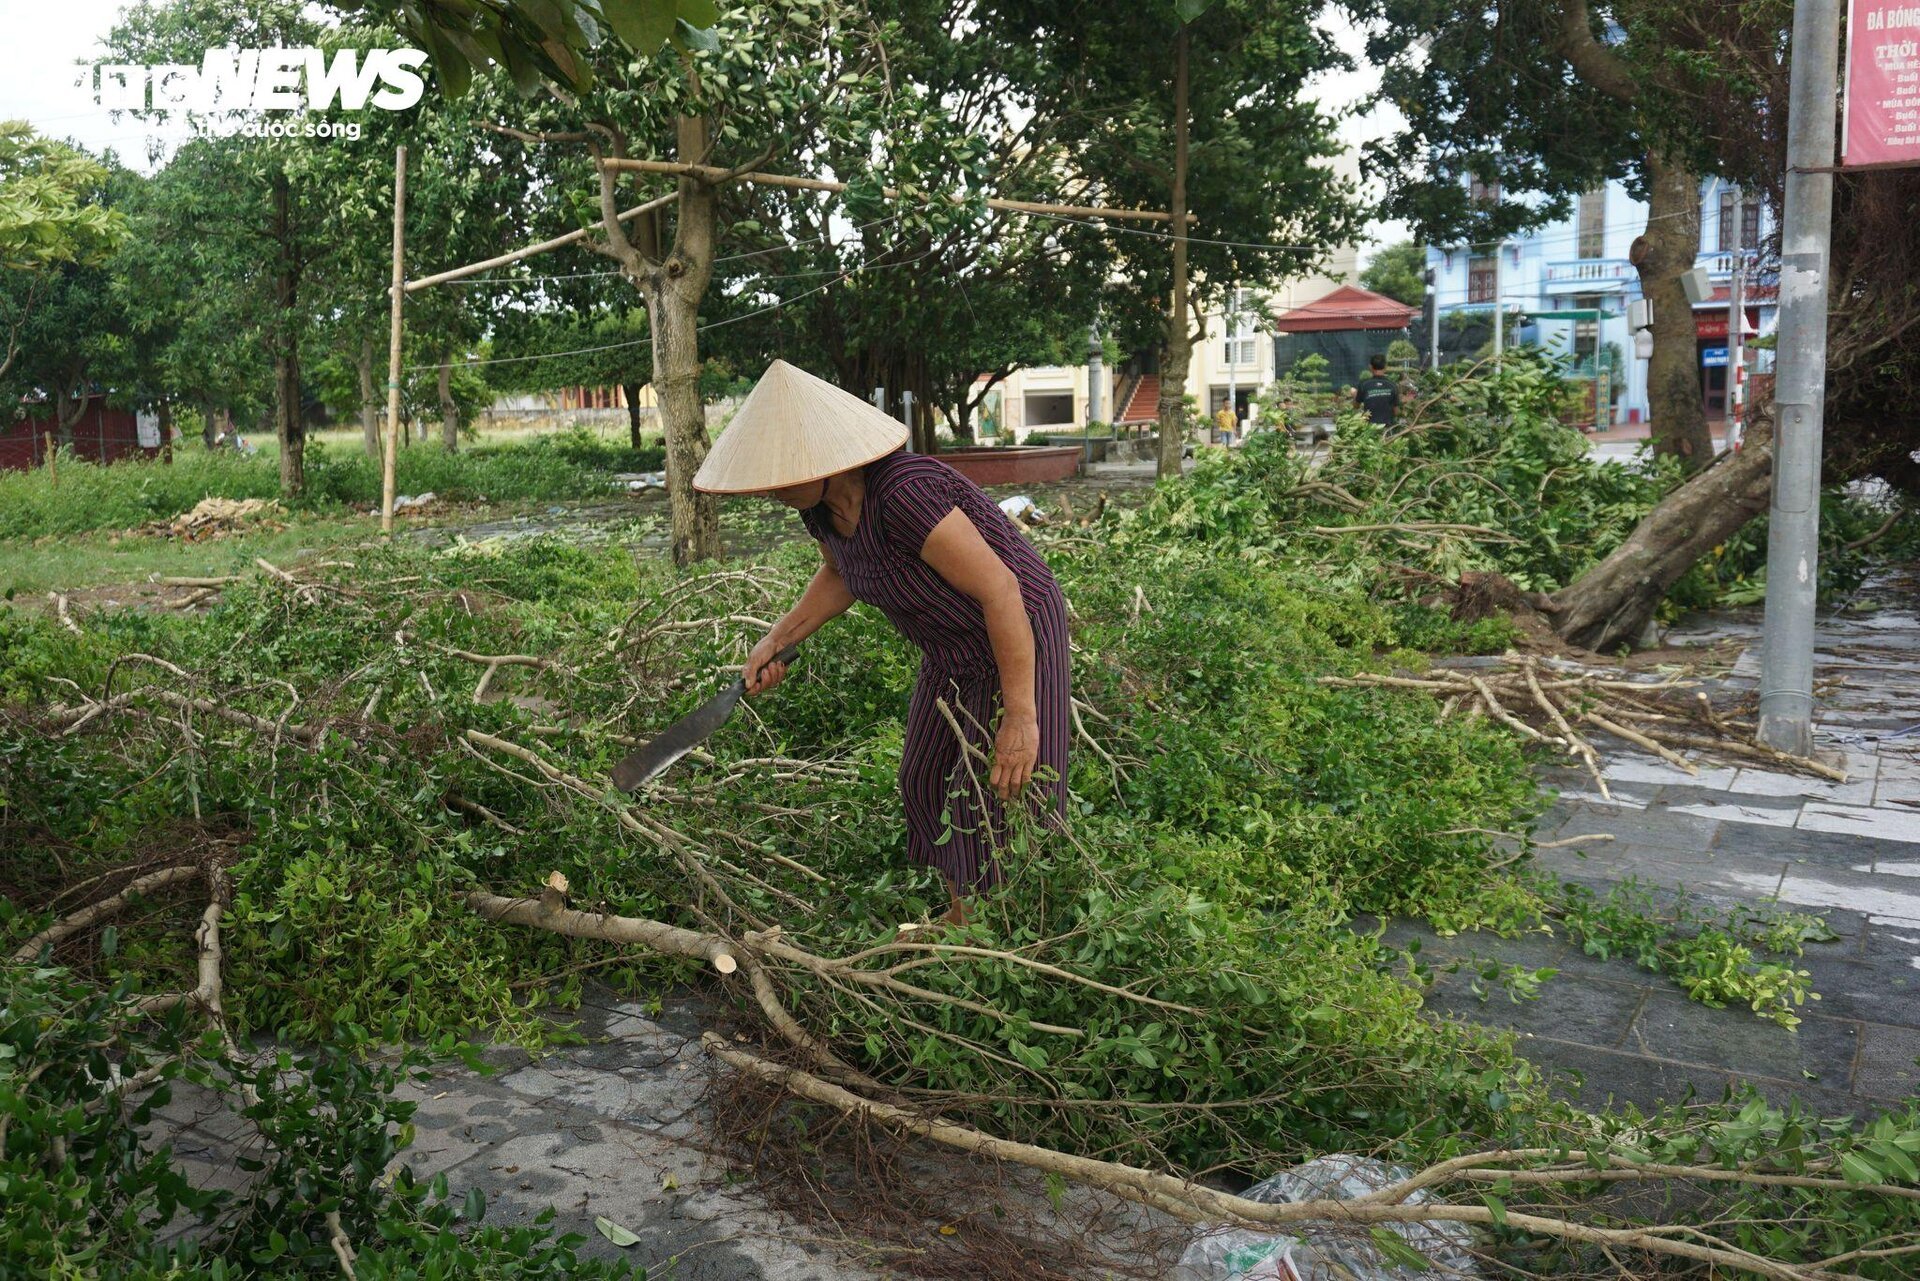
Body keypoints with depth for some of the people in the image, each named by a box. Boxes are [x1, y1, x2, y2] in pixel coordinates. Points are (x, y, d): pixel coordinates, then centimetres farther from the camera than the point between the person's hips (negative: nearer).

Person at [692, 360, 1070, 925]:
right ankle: (961, 914, 37)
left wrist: (1020, 715, -29)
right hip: (953, 651, 9)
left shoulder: (903, 493, -35)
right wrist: (777, 641, 6)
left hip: (1018, 634, -9)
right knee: (927, 782, 17)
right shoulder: (820, 501, -8)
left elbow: (1000, 590, -32)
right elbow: (840, 574, 15)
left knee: (1004, 799, -3)